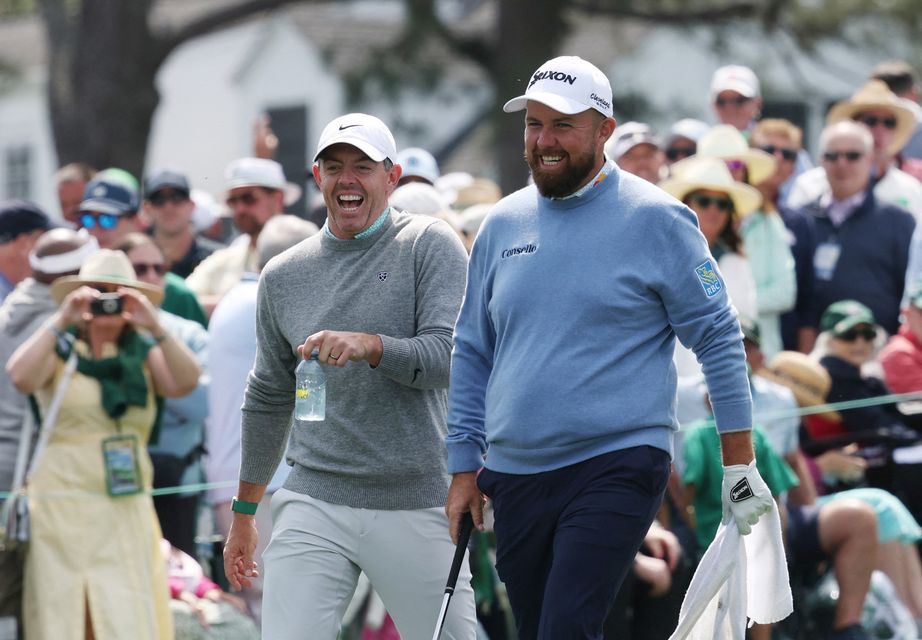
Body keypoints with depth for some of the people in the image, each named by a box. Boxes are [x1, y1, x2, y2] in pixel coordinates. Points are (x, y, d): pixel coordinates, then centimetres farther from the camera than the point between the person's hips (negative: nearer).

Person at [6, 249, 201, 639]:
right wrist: (60, 320, -16)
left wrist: (154, 328, -16)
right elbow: (20, 377, -16)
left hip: (128, 510, 3)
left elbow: (185, 383, -6)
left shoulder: (142, 353, 11)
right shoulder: (59, 349, 3)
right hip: (65, 506, -2)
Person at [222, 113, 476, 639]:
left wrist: (369, 346, -29)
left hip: (417, 503, -2)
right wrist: (244, 511, 24)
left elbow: (449, 357, -11)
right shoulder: (284, 275, 13)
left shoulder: (430, 246, 1)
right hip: (313, 503, 3)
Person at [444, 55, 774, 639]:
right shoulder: (502, 225, 11)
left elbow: (718, 340, -1)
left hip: (617, 471, -5)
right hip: (515, 475, 6)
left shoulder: (655, 220, -3)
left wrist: (740, 466, -3)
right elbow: (472, 353, 17)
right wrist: (464, 469, 12)